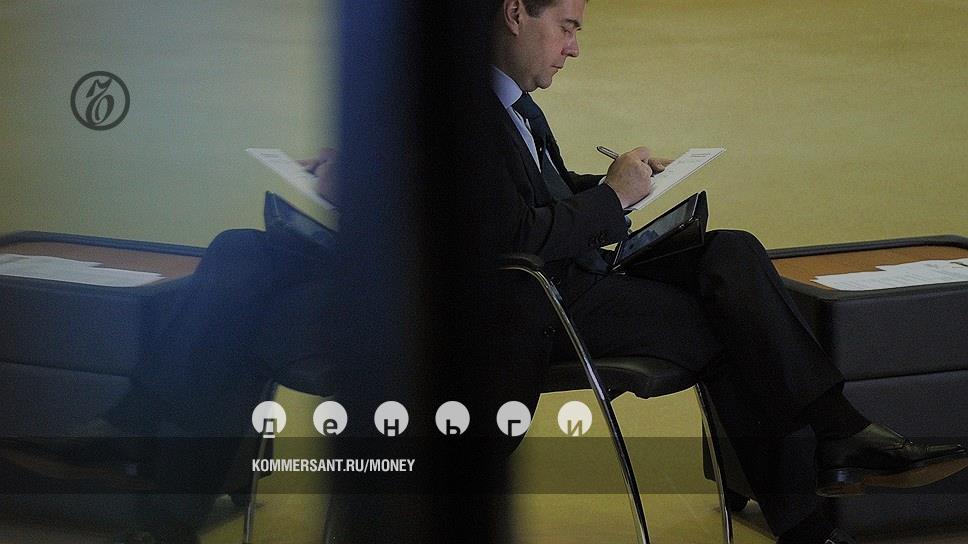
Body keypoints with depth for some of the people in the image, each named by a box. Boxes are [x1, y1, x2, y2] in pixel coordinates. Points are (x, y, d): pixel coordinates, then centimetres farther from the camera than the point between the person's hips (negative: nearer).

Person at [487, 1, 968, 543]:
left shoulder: (516, 103, 15)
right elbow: (518, 236, -24)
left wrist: (628, 180, 8)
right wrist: (613, 196, -13)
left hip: (585, 270, 9)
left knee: (734, 251, -9)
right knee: (726, 329, -17)